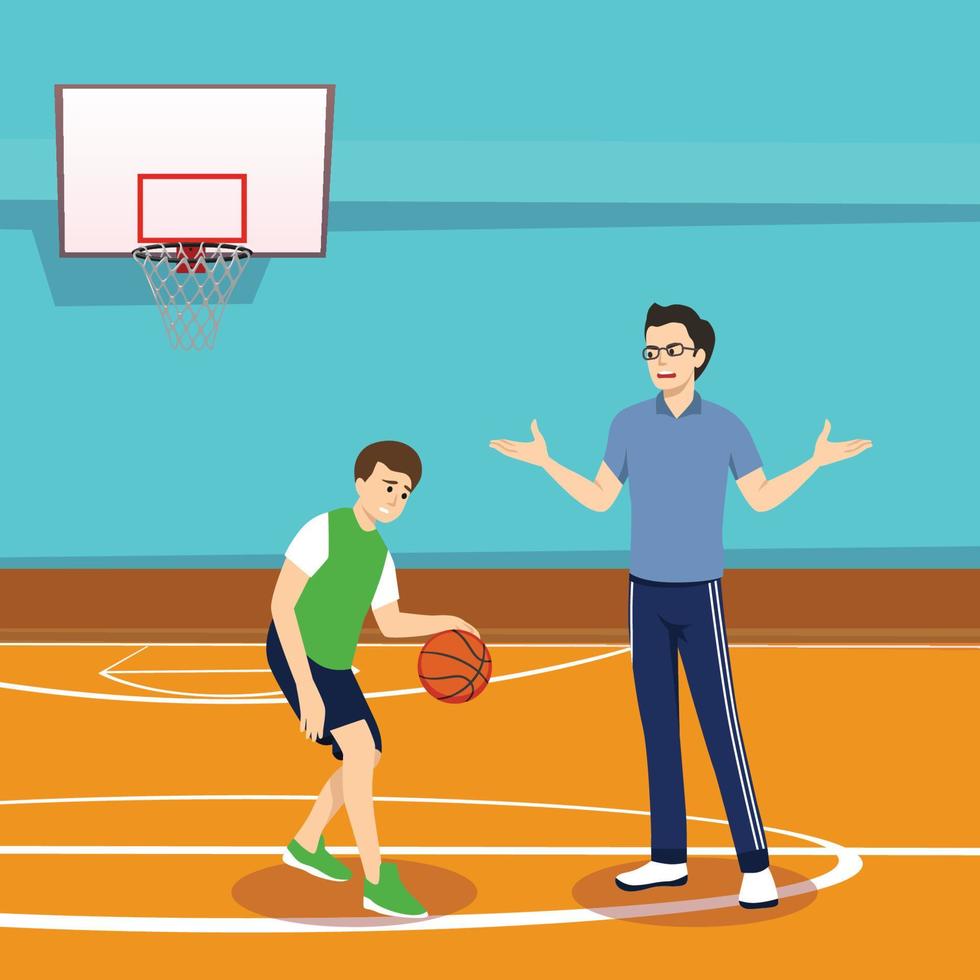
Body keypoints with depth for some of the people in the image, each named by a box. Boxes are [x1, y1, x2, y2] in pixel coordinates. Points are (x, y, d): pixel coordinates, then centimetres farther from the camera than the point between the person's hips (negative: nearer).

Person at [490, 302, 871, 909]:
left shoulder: (725, 426, -5)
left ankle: (756, 864, -4)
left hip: (700, 593, -3)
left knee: (720, 728, -8)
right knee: (658, 727, 7)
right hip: (646, 593, 4)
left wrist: (817, 461, -7)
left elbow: (762, 499, 4)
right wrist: (544, 462, 4)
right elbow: (600, 500, 11)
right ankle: (669, 857, 14)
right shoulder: (629, 423, 2)